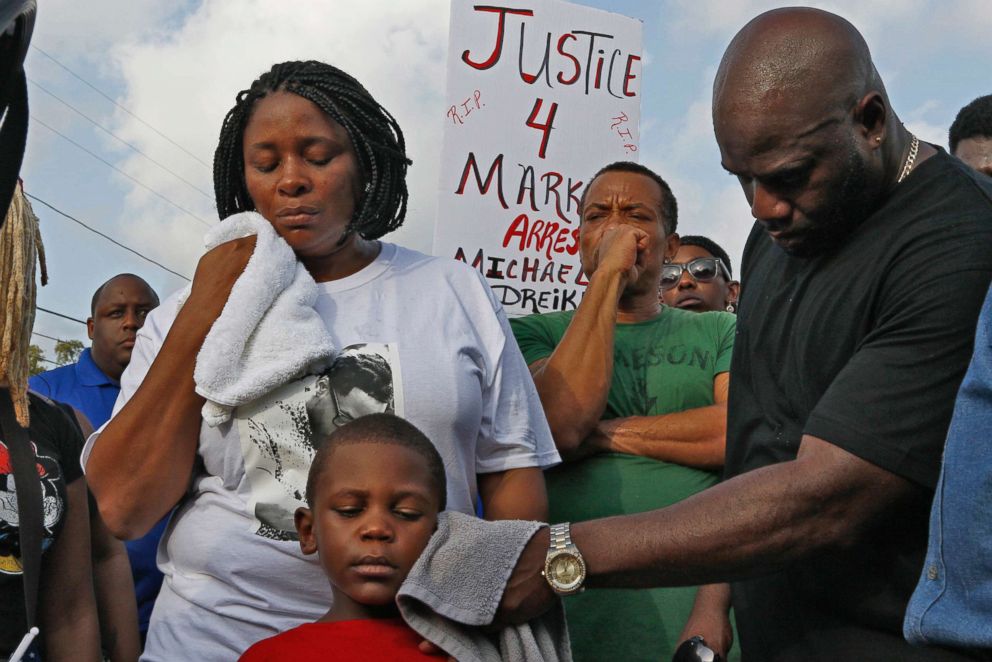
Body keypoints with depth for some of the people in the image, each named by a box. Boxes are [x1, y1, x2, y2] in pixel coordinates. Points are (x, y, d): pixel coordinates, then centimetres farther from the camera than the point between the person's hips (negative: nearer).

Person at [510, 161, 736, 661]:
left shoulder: (719, 332, 10)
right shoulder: (532, 334, 7)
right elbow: (557, 425, -14)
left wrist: (605, 433, -9)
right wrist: (608, 276, -8)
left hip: (699, 601, 1)